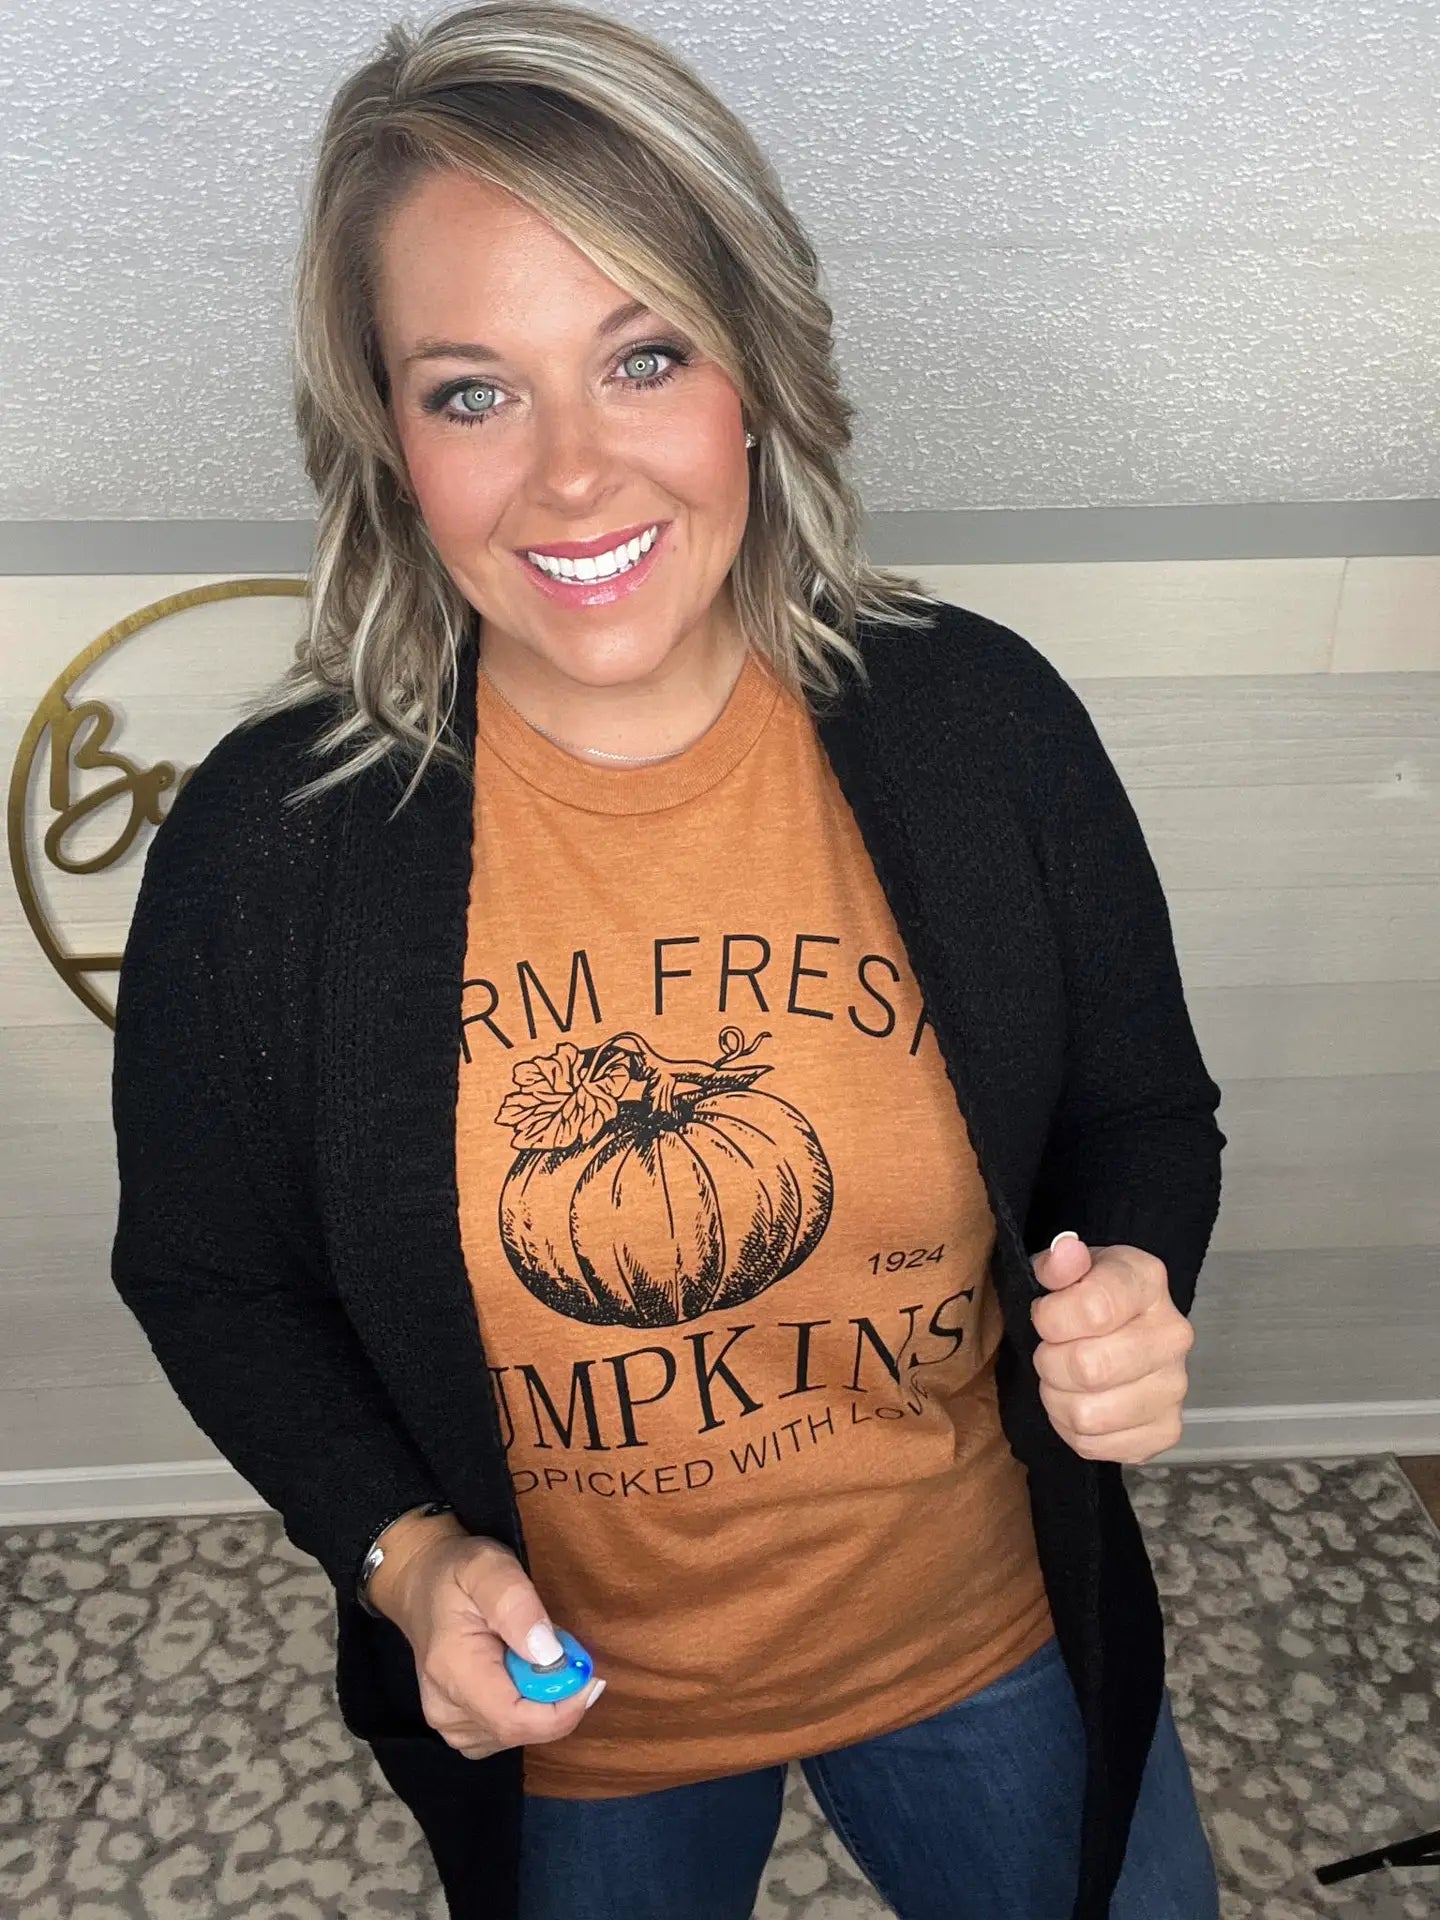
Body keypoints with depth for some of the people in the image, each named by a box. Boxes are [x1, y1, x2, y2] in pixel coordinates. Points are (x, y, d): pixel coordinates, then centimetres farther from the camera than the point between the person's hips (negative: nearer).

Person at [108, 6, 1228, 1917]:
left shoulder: (982, 721, -17)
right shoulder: (267, 840, -19)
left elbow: (1142, 1114, -2)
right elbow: (210, 1273, -5)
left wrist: (1129, 1301, -22)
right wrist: (398, 1548, -18)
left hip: (993, 1648, 2)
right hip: (561, 1719, 0)